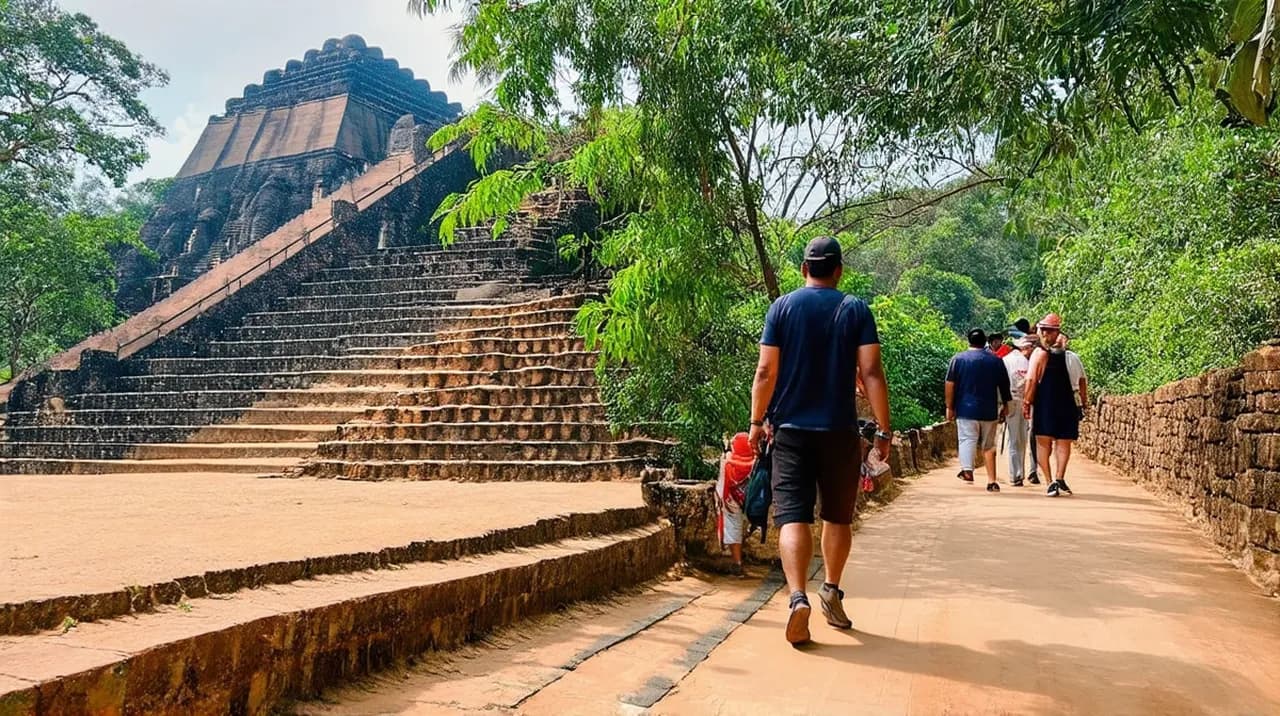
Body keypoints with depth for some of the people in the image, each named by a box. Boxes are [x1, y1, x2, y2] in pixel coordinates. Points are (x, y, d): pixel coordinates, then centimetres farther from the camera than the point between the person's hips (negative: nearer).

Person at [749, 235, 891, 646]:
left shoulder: (782, 308, 1)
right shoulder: (857, 310, 1)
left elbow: (766, 372, -4)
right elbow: (871, 373, -6)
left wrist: (757, 420, 6)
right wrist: (883, 429, -2)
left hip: (791, 429, -1)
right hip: (840, 430, 1)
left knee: (793, 515, -3)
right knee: (838, 516, 16)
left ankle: (798, 597, -19)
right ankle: (832, 592, 24)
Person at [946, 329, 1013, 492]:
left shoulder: (958, 358, 1)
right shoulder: (996, 360, 7)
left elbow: (950, 384, -3)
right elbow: (1004, 385, 12)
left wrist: (950, 407, 3)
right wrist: (1005, 405, 25)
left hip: (966, 409, -2)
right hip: (989, 411, 2)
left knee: (967, 439, -7)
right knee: (989, 445, 10)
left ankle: (967, 469, -31)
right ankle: (992, 480, 10)